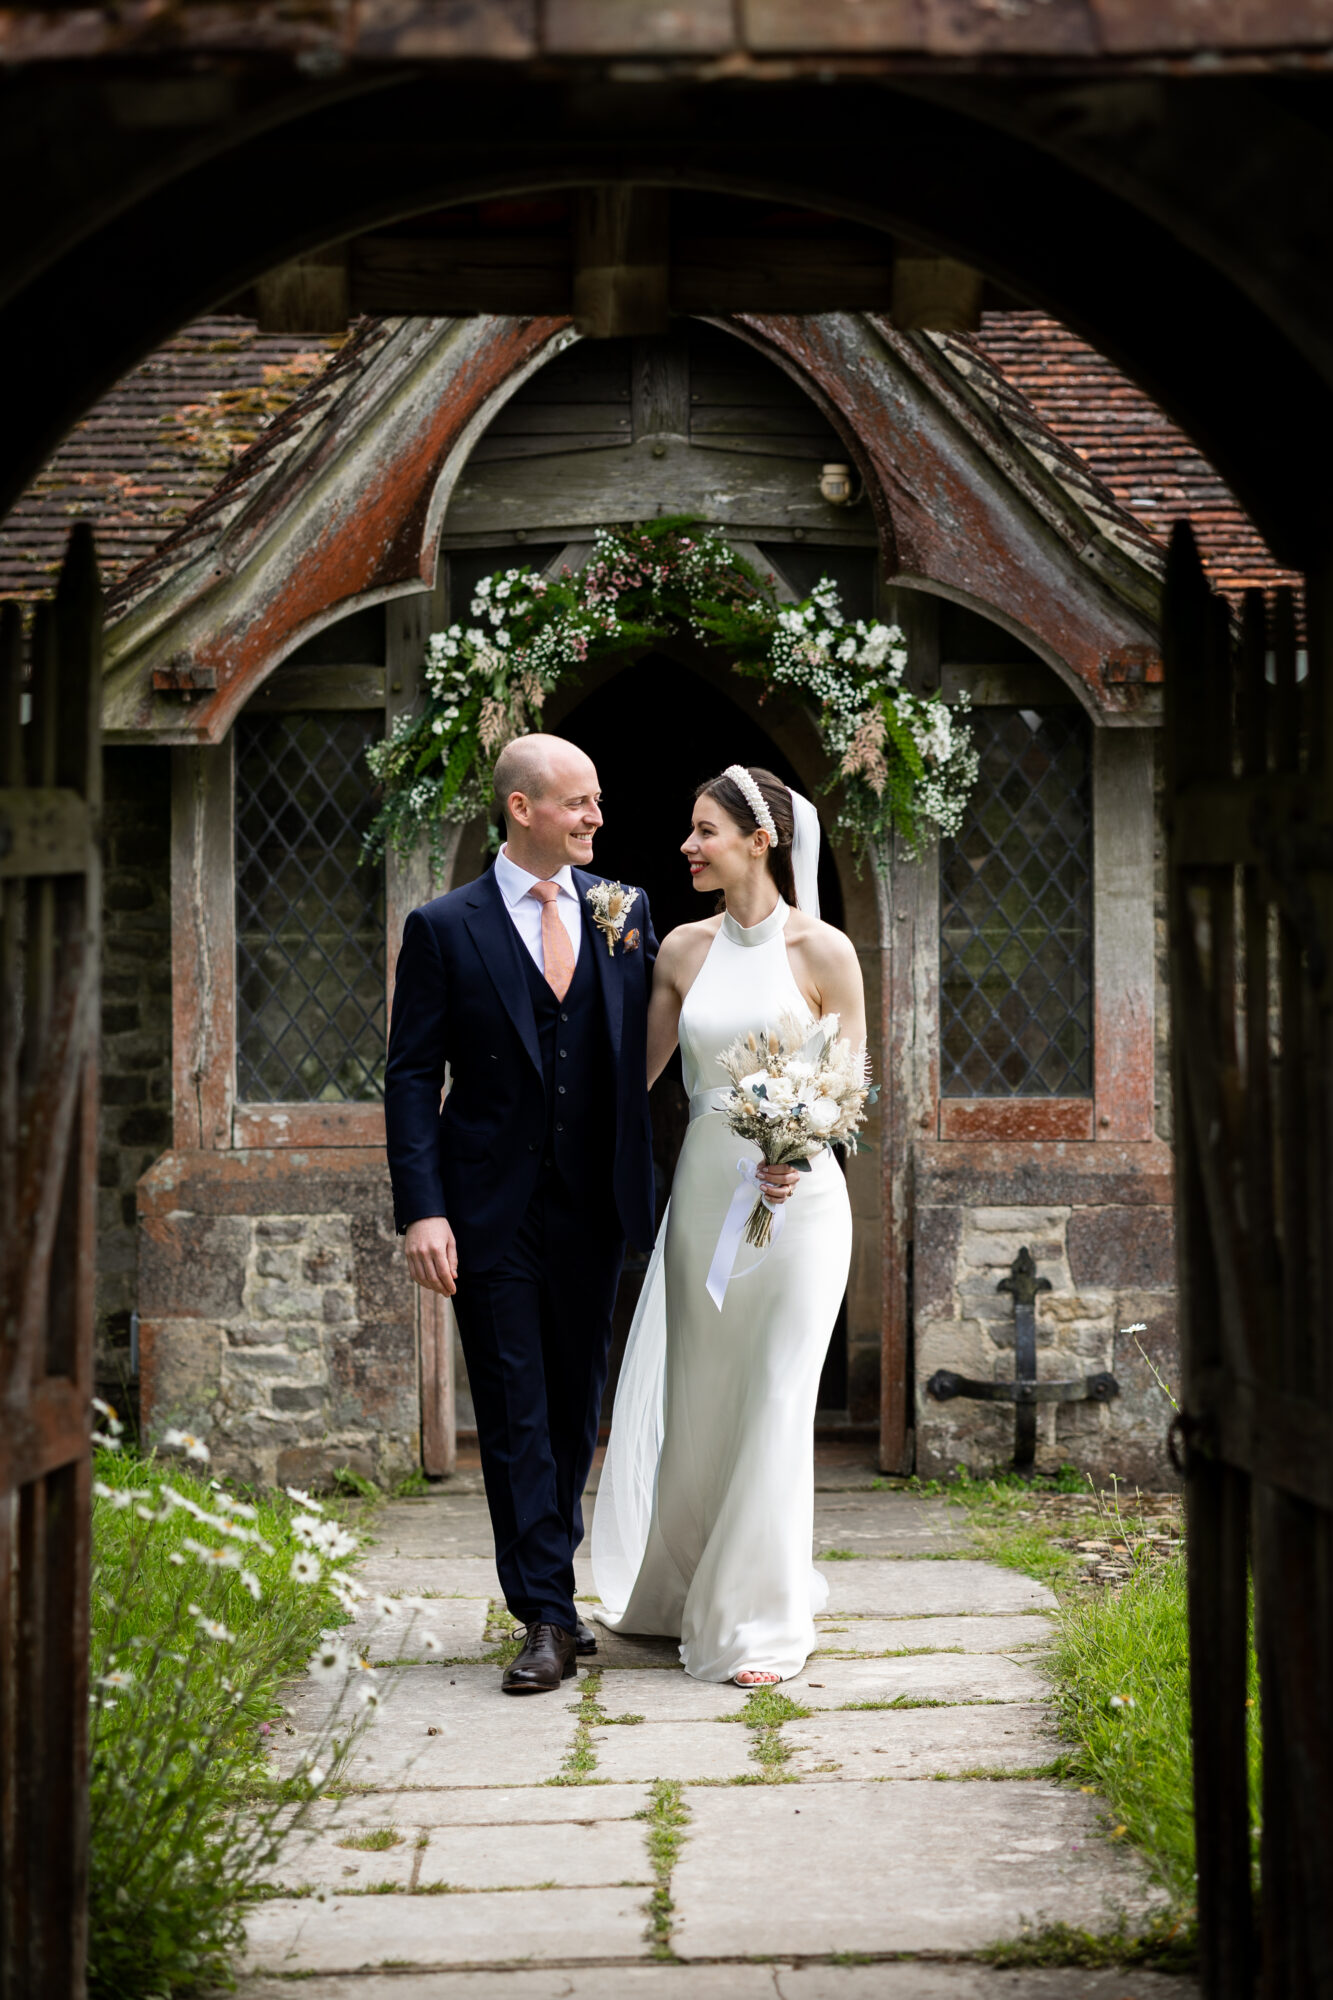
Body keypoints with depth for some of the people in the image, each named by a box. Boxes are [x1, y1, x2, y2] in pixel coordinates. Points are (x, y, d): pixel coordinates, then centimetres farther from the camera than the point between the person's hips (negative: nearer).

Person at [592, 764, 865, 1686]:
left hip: (797, 1195, -5)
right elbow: (636, 1069, 14)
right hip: (704, 1190, 5)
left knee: (776, 1405, -4)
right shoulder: (685, 949, 6)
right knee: (698, 1403, 10)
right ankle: (701, 1591, 29)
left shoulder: (824, 952, -7)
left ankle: (761, 1620, 7)